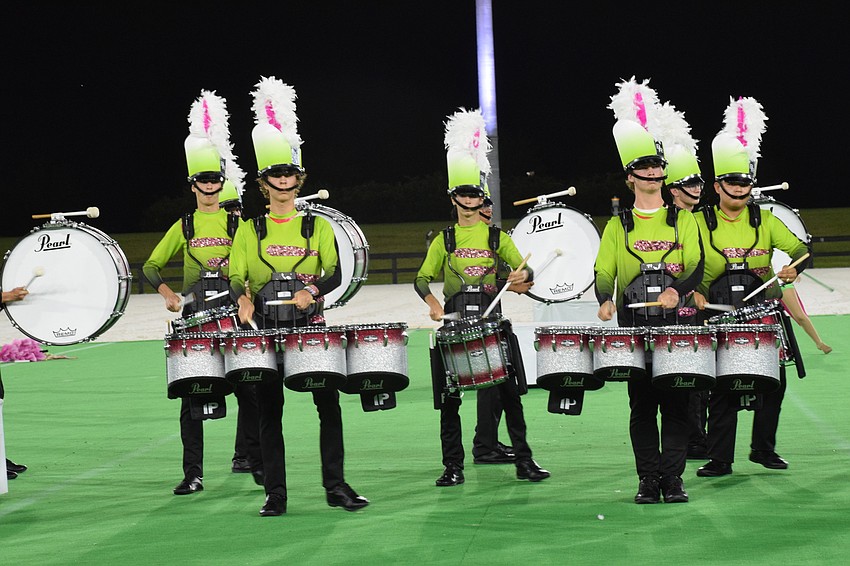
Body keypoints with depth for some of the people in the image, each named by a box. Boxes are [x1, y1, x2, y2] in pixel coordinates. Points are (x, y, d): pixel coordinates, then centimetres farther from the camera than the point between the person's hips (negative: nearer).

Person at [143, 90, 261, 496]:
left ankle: (255, 462, 13)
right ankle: (193, 473, 6)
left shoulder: (238, 224, 7)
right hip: (194, 316, 1)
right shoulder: (184, 227, 9)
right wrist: (167, 293, -6)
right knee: (191, 395, 1)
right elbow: (151, 266, 12)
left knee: (247, 390, 0)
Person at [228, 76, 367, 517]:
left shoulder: (318, 227, 5)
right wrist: (243, 299, -18)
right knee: (269, 412, 3)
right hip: (266, 331, 1)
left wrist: (312, 290, -19)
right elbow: (235, 277, 3)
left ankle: (335, 485, 9)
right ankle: (275, 493, 10)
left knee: (329, 405, -1)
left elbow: (334, 274, 0)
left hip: (312, 329, 0)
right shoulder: (249, 231, 6)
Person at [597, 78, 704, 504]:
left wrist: (678, 291, -22)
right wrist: (605, 301, -18)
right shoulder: (618, 226, 8)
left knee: (676, 403, 0)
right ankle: (648, 480, 9)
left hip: (678, 324, 0)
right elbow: (604, 271, 3)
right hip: (634, 327, 0)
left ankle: (673, 480, 6)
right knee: (642, 405, 3)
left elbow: (696, 266, -1)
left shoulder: (683, 220, 7)